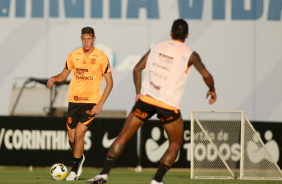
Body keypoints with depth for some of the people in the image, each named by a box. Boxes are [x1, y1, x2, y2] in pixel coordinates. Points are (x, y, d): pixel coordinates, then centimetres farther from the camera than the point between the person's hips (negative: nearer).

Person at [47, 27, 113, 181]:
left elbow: (109, 83, -2)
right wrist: (54, 78, -7)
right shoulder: (74, 55, 5)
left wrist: (100, 104, -11)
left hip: (91, 102, -4)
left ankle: (75, 170, -2)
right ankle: (79, 158, 36)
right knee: (72, 138, 4)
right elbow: (64, 75, 17)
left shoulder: (101, 58, -5)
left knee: (79, 133, -16)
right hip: (74, 100, 4)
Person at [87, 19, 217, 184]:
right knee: (175, 144, 15)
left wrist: (139, 92, 17)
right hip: (169, 105, -3)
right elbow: (206, 75, -8)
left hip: (146, 98, 3)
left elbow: (137, 69, 10)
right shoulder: (190, 54, 1)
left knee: (124, 136, 9)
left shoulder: (157, 47, 12)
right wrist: (212, 90, 11)